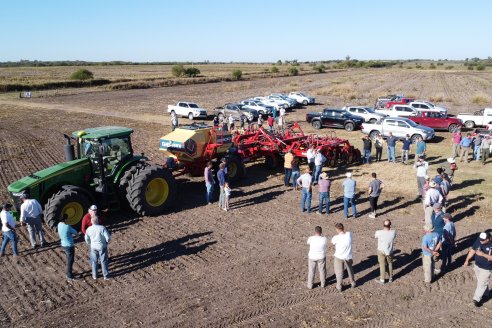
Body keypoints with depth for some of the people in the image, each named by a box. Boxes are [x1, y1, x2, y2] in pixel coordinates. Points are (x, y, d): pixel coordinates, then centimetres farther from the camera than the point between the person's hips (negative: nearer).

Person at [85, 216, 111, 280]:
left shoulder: (89, 229, -11)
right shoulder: (102, 228, -22)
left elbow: (87, 239, 0)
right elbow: (108, 237, -19)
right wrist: (106, 242, 2)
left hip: (93, 247, 3)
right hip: (102, 247, -2)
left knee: (94, 261, 19)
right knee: (103, 261, 11)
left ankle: (94, 275, 30)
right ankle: (105, 275, 19)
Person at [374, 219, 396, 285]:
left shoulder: (379, 232, -27)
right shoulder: (393, 232, -22)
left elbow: (375, 236, -2)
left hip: (381, 251, -2)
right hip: (390, 252, 2)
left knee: (382, 265, 13)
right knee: (390, 264, 22)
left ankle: (382, 280, 25)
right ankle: (390, 278, 38)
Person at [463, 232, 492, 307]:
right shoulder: (478, 240, -12)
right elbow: (472, 250, 0)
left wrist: (483, 254, -34)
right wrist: (467, 260, 0)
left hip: (486, 269, -5)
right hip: (477, 266, 5)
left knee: (481, 284, 4)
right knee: (482, 282, 24)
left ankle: (476, 299, 19)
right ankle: (485, 295, 46)